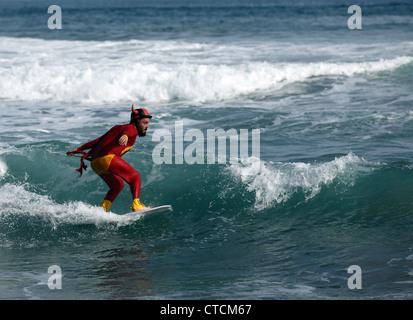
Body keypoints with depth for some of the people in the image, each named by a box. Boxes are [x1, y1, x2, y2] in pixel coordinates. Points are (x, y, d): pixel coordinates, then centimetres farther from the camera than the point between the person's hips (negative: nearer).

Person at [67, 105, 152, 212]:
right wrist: (125, 136, -47)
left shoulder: (119, 128, 32)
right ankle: (136, 205, -13)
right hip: (107, 158, -9)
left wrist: (78, 150, 35)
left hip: (95, 163, 9)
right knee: (135, 176, -1)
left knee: (117, 185, 22)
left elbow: (98, 141, 33)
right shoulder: (132, 129, 5)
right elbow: (128, 130, -22)